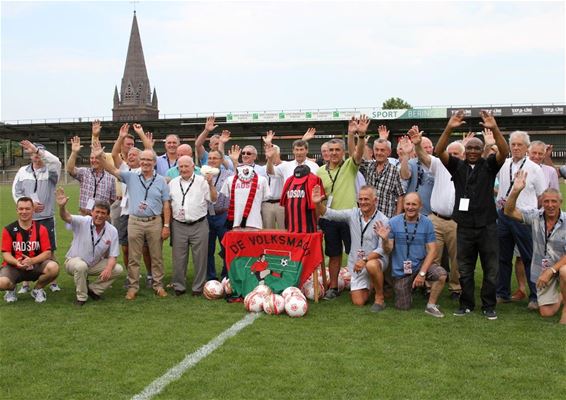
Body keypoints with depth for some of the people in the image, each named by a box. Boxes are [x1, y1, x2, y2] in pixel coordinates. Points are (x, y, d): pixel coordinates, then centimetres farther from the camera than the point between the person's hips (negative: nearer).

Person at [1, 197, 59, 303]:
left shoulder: (41, 229, -2)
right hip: (14, 267, -1)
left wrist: (32, 261, -25)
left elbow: (47, 253, -6)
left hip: (36, 265, 1)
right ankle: (11, 289, 10)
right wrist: (16, 262, -26)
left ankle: (37, 289, 3)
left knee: (53, 268, -30)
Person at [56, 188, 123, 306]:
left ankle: (93, 289, 6)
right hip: (74, 261, -4)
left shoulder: (112, 231, -9)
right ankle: (81, 296, -14)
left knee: (118, 269, -13)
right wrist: (62, 207, -59)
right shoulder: (83, 222, -17)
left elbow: (113, 256, -8)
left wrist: (108, 269, -29)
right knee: (81, 266, -38)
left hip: (95, 264, 4)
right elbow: (66, 217, -36)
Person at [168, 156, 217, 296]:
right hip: (178, 225, 3)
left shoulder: (202, 181, 0)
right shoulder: (173, 183, 11)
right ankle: (178, 286, 19)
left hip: (199, 225, -2)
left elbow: (213, 199, -4)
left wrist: (210, 184, -16)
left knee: (200, 258, 3)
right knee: (179, 258, 7)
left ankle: (198, 287, 14)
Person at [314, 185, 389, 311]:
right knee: (358, 302, 1)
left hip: (375, 259, -4)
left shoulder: (383, 220, -14)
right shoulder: (353, 214, -1)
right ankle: (369, 285, 36)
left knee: (371, 265, -41)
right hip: (356, 263, 4)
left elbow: (382, 249, -18)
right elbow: (330, 214, -2)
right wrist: (318, 203, -21)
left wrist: (365, 260, -30)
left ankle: (379, 298, -16)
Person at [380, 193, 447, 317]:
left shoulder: (427, 223, -9)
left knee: (441, 274, -29)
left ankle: (431, 305, -5)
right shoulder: (393, 222, -10)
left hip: (421, 264, 0)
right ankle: (407, 289, 38)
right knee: (403, 307, 4)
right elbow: (388, 250, -8)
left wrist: (422, 273, -19)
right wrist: (385, 240, -31)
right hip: (400, 270, 0)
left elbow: (432, 250, -10)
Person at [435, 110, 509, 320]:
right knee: (464, 269, 9)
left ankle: (489, 306, 16)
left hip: (487, 226, -1)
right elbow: (439, 151, -9)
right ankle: (466, 304, 21)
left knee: (491, 269, 5)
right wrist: (449, 129, -23)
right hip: (465, 226, 1)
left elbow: (504, 152, -15)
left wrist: (494, 129, -29)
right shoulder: (457, 166, 5)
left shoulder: (489, 165, 3)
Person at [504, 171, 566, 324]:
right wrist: (515, 191, -26)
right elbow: (510, 212, -11)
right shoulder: (536, 216, -5)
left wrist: (551, 270, -24)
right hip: (542, 269, 3)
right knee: (546, 312, 1)